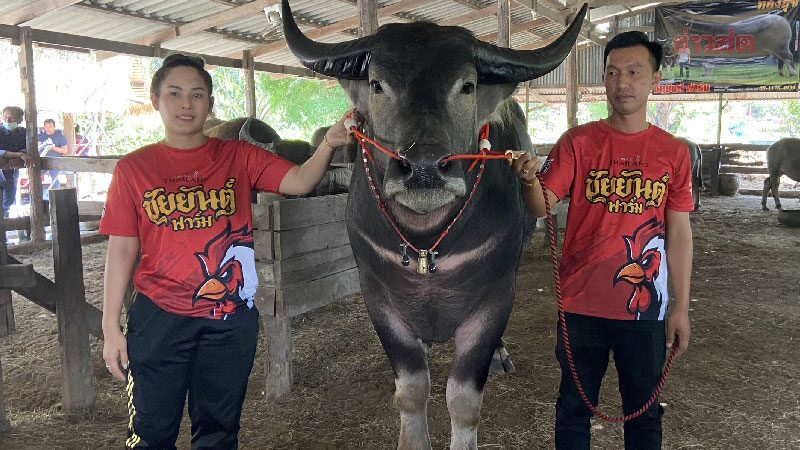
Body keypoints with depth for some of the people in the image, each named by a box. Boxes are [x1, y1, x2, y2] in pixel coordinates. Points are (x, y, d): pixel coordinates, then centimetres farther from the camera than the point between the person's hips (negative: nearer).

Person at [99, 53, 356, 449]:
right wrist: (111, 329, -1)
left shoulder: (238, 157, 2)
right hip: (159, 319, 0)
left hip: (230, 320, 1)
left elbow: (298, 181, -13)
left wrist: (328, 144, -32)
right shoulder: (133, 169, 0)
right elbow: (121, 251, 1)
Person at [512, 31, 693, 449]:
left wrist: (681, 308, 3)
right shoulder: (577, 142, -4)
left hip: (645, 307, 1)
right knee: (574, 407, 14)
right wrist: (529, 180, -37)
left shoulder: (673, 152, 1)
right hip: (582, 305, -1)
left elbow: (678, 233, 4)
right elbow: (542, 207, -13)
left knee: (644, 410, 17)